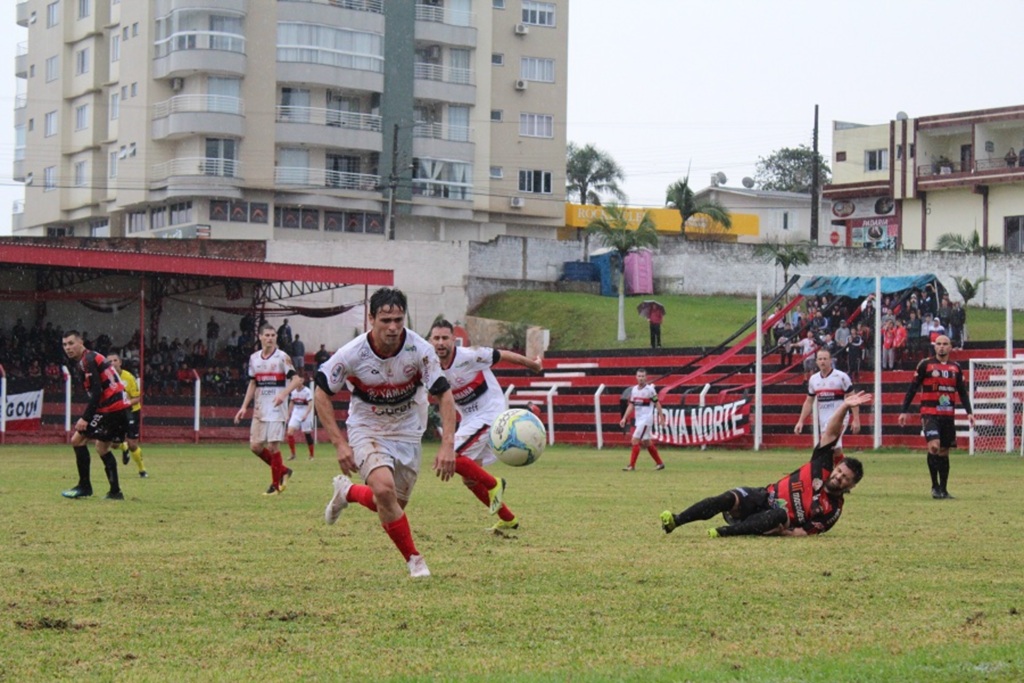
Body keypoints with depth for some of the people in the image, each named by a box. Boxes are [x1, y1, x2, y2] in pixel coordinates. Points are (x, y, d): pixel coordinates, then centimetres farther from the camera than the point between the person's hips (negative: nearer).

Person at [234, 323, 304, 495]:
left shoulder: (282, 357, -6)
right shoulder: (254, 358, 10)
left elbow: (297, 379, -11)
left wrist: (283, 394, -28)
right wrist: (244, 407, 12)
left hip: (277, 409, -6)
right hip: (259, 409, 6)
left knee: (273, 445, -8)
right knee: (255, 446, 1)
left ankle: (275, 484, 5)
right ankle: (282, 471, 19)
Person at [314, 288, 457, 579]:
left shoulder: (420, 350, -21)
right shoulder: (352, 353, -22)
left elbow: (444, 394, -14)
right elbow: (321, 393, -9)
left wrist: (447, 445, -24)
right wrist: (340, 443, -15)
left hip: (407, 432, 3)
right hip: (366, 429, -2)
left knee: (395, 505, 5)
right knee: (384, 489, -26)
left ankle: (348, 492, 36)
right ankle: (413, 559, -8)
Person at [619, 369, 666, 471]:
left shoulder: (650, 389, -10)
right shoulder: (634, 389, 8)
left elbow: (657, 404, -6)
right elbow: (631, 405, 12)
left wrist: (661, 417, -7)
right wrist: (624, 418, 5)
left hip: (646, 419, -7)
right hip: (638, 419, 7)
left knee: (635, 441, -12)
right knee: (647, 443, 13)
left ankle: (632, 465, -7)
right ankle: (659, 463, 23)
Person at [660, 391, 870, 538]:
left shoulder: (833, 509, -3)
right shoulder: (825, 464, 2)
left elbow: (808, 531, -8)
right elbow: (831, 433, -7)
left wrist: (785, 532, -28)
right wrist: (845, 407, -21)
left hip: (778, 522, -3)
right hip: (763, 498, 3)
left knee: (780, 515, -40)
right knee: (729, 498, -27)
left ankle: (723, 532, -47)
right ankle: (674, 521, -30)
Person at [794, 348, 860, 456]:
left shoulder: (841, 376, -8)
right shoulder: (813, 379, 8)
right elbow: (808, 402, 16)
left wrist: (856, 419, -13)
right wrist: (801, 421, 10)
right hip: (823, 421, 6)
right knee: (835, 448, 8)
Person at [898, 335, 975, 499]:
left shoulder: (956, 367, 11)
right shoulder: (925, 365, 0)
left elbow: (963, 392, 16)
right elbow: (912, 388, 1)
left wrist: (969, 412, 4)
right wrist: (904, 411, -3)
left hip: (948, 416, 4)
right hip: (929, 414, -4)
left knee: (944, 452, 8)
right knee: (934, 446, -21)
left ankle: (943, 489, 16)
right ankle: (935, 486, -9)